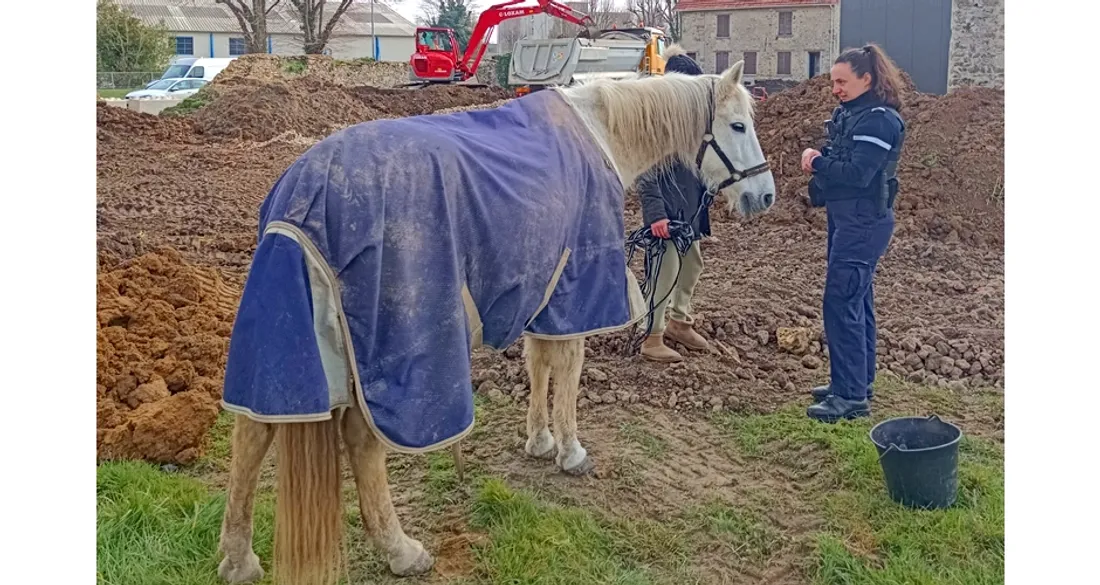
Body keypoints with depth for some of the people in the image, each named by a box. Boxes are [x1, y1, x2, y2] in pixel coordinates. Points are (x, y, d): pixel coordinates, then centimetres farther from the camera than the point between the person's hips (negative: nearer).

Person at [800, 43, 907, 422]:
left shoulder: (880, 119, -16)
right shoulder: (847, 113, 13)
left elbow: (857, 174, -24)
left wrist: (818, 163, -11)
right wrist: (816, 159, -7)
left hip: (864, 223, -10)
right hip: (845, 219, 10)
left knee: (841, 304, -10)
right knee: (856, 302, 16)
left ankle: (851, 396, -5)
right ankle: (858, 383, 27)